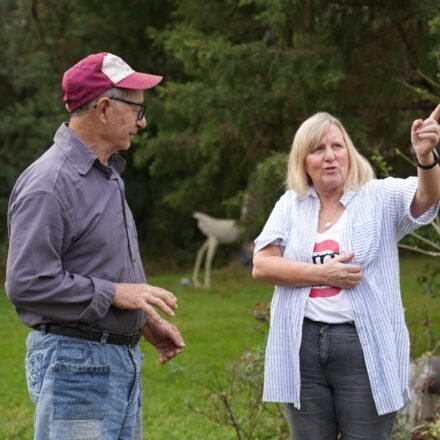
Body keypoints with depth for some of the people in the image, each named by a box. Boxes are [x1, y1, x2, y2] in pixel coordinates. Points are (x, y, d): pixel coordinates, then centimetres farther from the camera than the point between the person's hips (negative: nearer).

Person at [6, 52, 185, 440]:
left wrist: (146, 321, 15)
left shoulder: (108, 174, 14)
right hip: (75, 363, -10)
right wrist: (116, 293, -19)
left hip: (123, 359, 10)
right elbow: (26, 283, -22)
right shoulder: (49, 183, -17)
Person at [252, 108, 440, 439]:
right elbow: (261, 266, -2)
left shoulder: (380, 197, 1)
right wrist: (323, 274, -13)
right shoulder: (291, 204, 8)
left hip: (364, 347, -2)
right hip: (302, 347, 3)